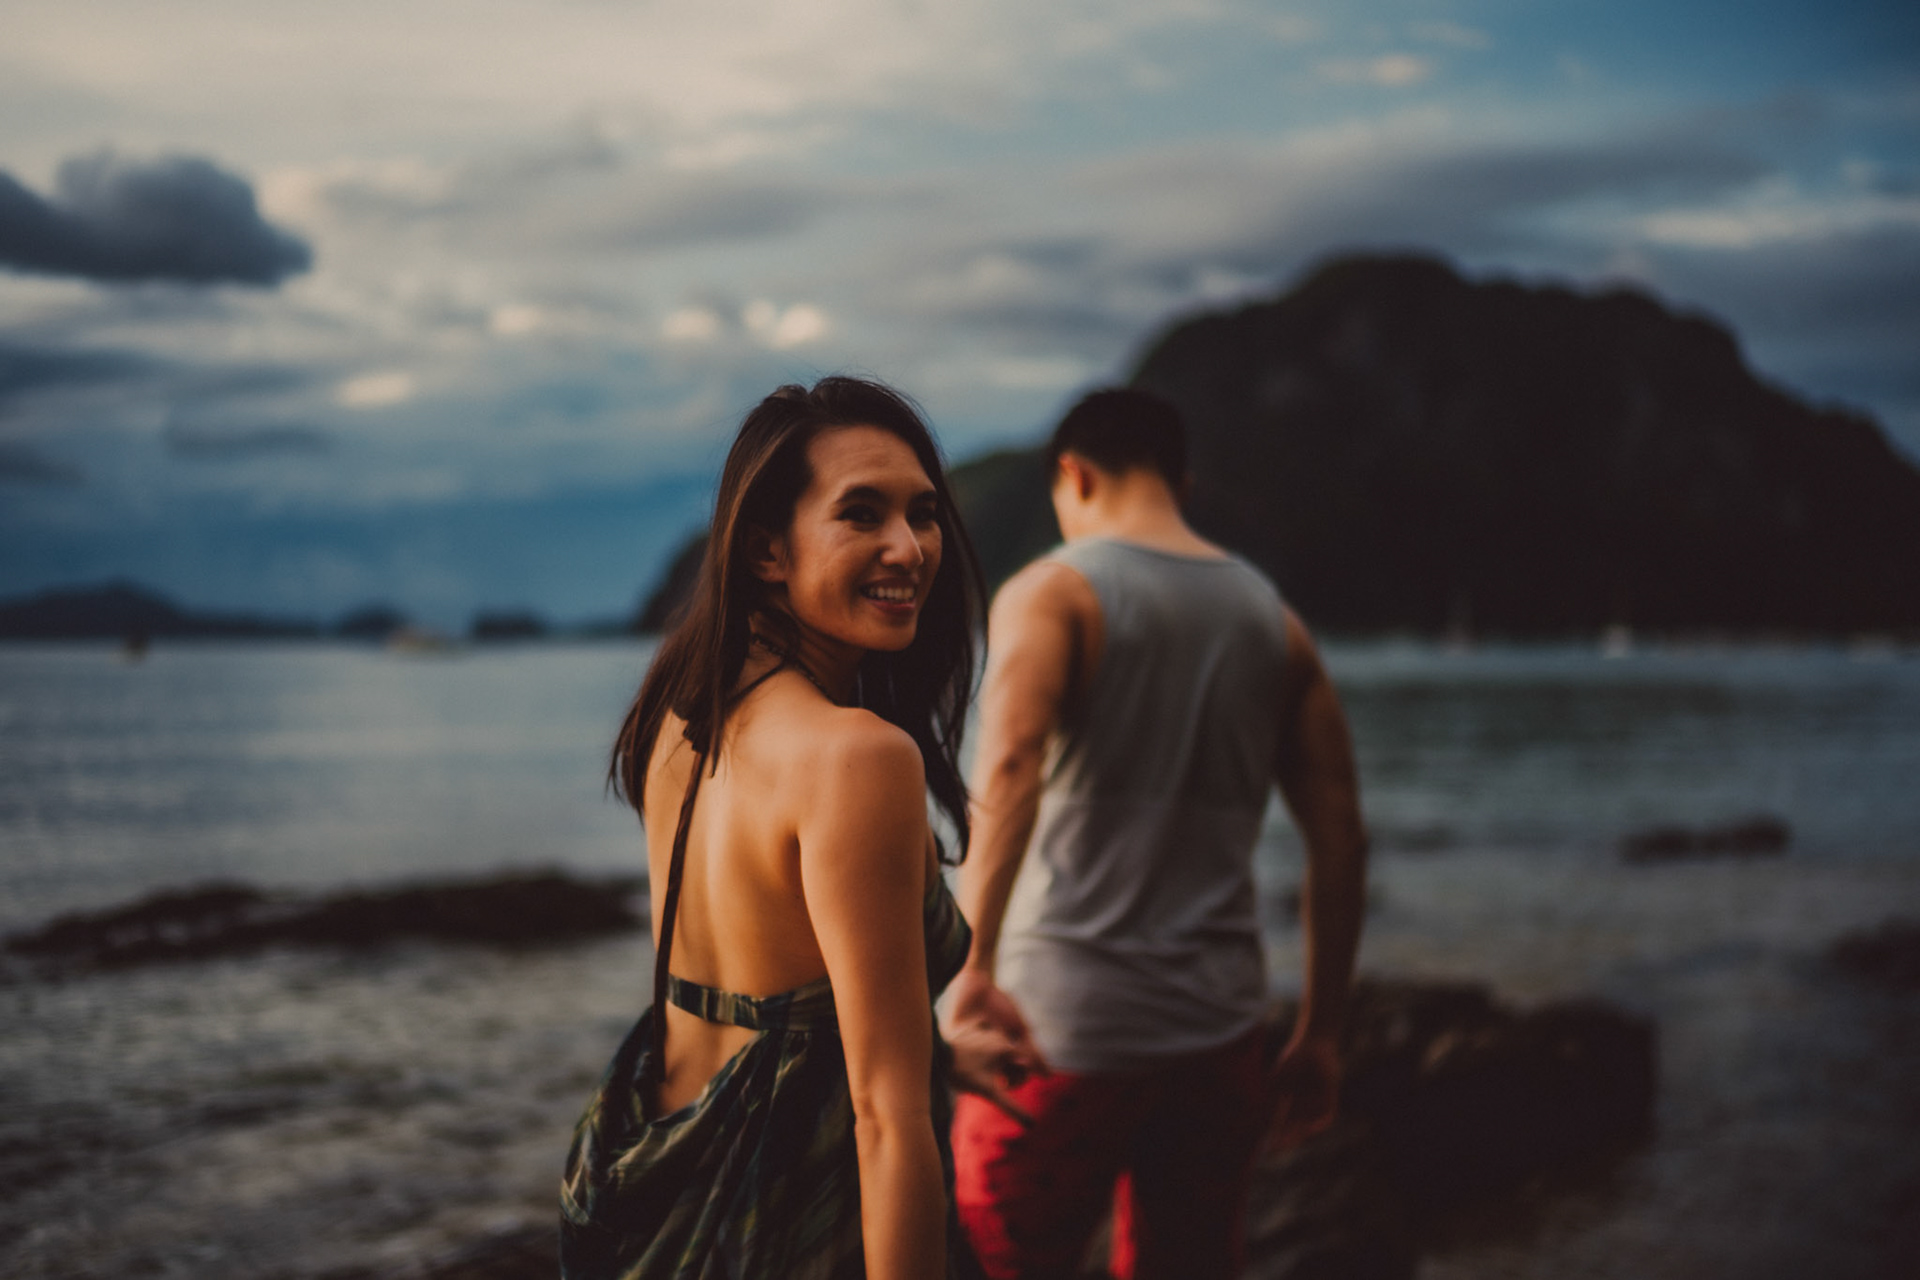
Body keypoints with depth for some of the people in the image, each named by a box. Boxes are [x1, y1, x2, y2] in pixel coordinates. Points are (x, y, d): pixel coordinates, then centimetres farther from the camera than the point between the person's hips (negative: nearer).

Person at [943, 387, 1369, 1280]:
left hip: (1065, 1033, -5)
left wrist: (974, 964, -30)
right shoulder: (1272, 621, 10)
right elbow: (1341, 837, 8)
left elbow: (1009, 769, -25)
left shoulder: (1052, 593, -5)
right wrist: (1319, 1033, 13)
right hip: (1220, 1031, 5)